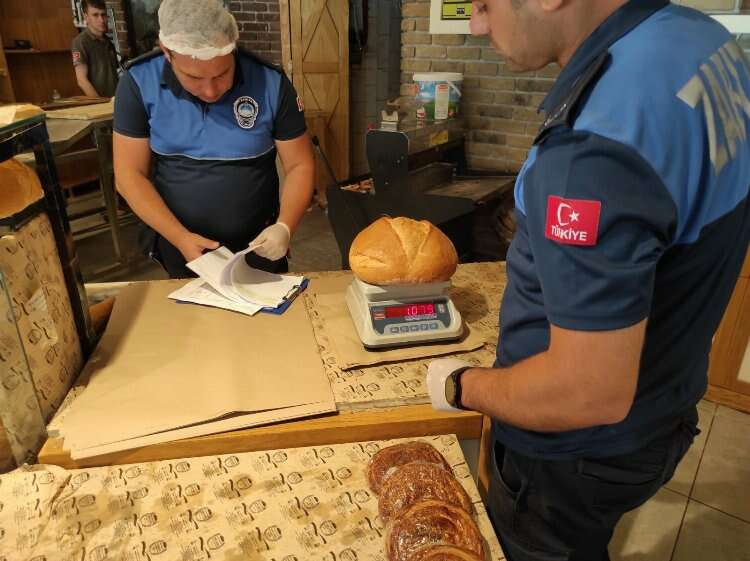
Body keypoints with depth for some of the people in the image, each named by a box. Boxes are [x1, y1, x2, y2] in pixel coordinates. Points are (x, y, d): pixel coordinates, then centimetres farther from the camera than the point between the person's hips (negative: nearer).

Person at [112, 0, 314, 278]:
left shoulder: (271, 83, -14)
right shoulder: (139, 83, -12)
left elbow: (299, 165, -8)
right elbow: (130, 175, -9)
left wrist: (285, 226, -24)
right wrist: (180, 238, -21)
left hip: (258, 247, 0)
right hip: (178, 249, 1)